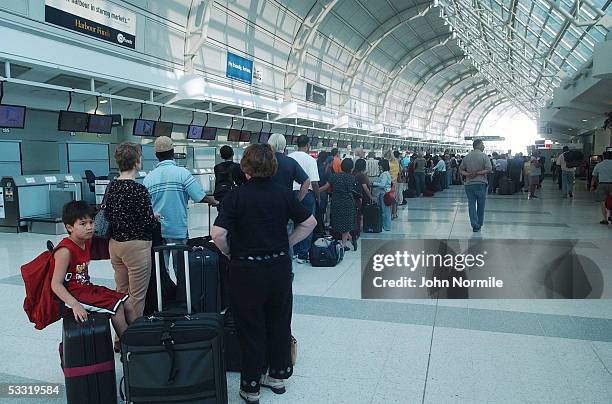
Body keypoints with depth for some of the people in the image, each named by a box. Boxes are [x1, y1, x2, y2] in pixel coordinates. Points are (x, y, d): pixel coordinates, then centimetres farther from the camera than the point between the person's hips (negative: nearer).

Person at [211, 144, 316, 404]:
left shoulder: (236, 195, -13)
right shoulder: (284, 193, -2)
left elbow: (218, 234, -20)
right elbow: (309, 223, 3)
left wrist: (229, 252, -2)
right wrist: (286, 244, 9)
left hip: (246, 269, -3)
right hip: (280, 266, 3)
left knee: (251, 329, 10)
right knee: (279, 323, 18)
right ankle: (278, 375, 34)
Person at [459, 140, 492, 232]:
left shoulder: (466, 157, 8)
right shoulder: (484, 156, -6)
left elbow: (461, 170, 6)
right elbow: (489, 169, -15)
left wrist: (468, 174, -6)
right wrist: (478, 173, -9)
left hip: (469, 184, 3)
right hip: (480, 183, -3)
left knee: (471, 204, 3)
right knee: (481, 205, 10)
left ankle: (474, 225, -3)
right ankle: (479, 224, 19)